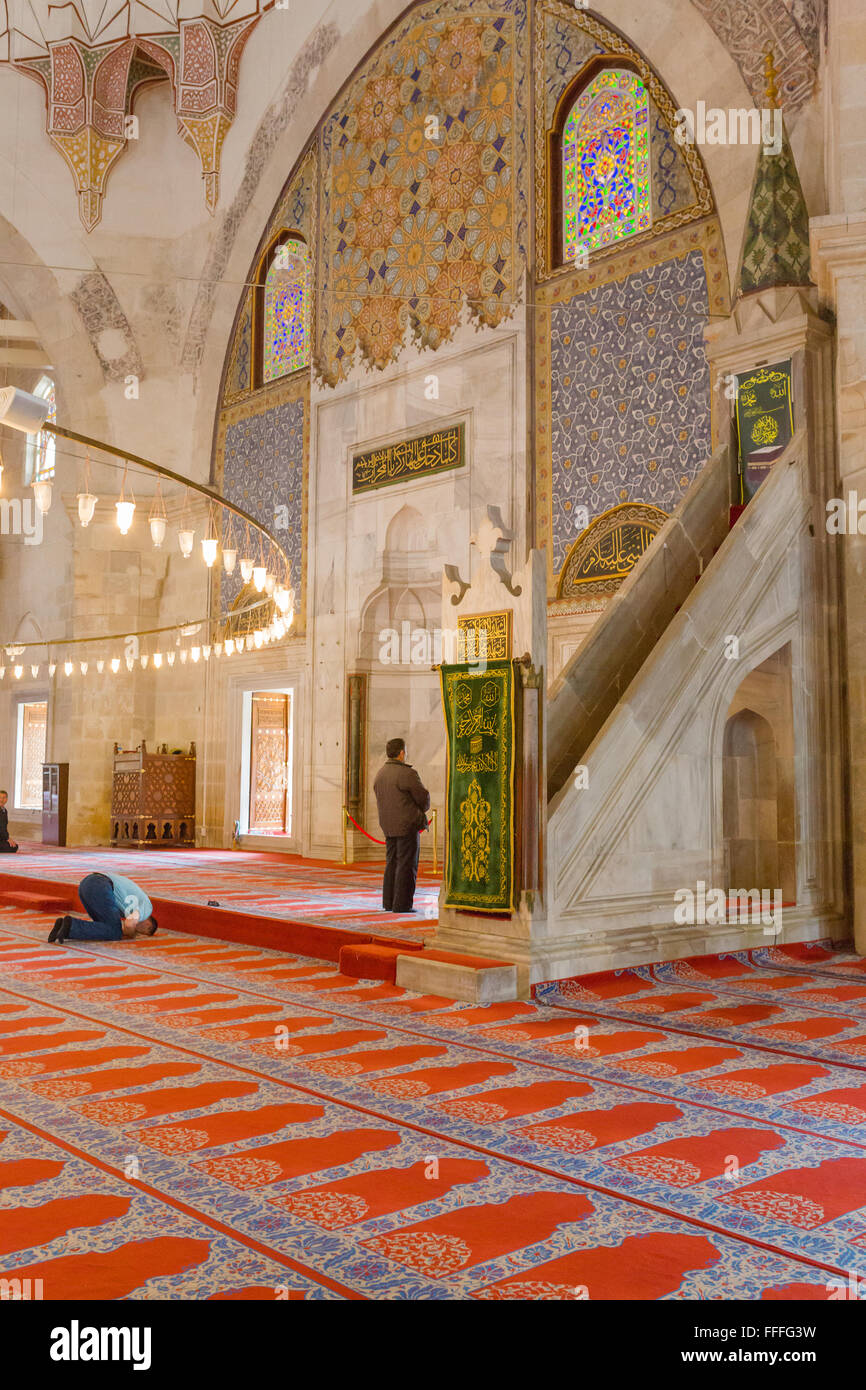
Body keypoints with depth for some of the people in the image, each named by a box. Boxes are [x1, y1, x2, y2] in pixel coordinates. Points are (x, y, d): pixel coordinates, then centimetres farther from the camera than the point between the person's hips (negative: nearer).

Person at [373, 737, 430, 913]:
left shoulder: (380, 774, 9)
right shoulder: (407, 773, -14)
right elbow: (423, 796, -10)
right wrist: (422, 810, 13)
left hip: (388, 826, 8)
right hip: (407, 825, -8)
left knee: (392, 863, 14)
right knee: (406, 865, -3)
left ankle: (388, 902, 16)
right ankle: (402, 904, -3)